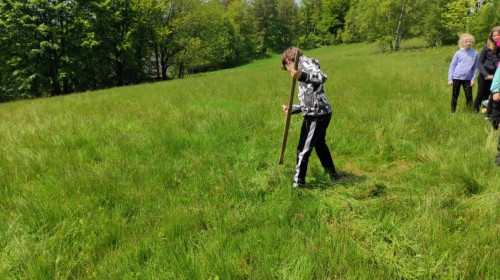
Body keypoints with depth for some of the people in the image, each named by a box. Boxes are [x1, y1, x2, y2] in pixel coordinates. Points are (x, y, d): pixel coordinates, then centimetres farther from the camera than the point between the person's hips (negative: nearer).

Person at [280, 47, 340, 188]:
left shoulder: (305, 62, -4)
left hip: (316, 115, -10)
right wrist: (291, 109, 24)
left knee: (303, 149, 0)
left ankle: (298, 182, 10)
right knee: (319, 144, 28)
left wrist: (302, 76, -40)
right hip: (320, 113, 10)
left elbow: (322, 77, -26)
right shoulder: (303, 68, 23)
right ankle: (332, 173, 43)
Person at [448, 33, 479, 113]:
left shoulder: (475, 54, 1)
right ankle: (453, 112, 16)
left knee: (469, 96, 0)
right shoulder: (458, 53, -1)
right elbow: (452, 66, 2)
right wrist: (450, 79, -3)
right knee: (454, 96, 6)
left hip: (467, 79, 1)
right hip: (456, 78, 0)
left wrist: (473, 79, -1)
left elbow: (475, 67, 6)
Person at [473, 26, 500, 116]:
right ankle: (475, 111, 24)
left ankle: (489, 115, 15)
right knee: (481, 95, 7)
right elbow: (480, 62, -5)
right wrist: (486, 75, -14)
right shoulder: (487, 47, -6)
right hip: (484, 76, -1)